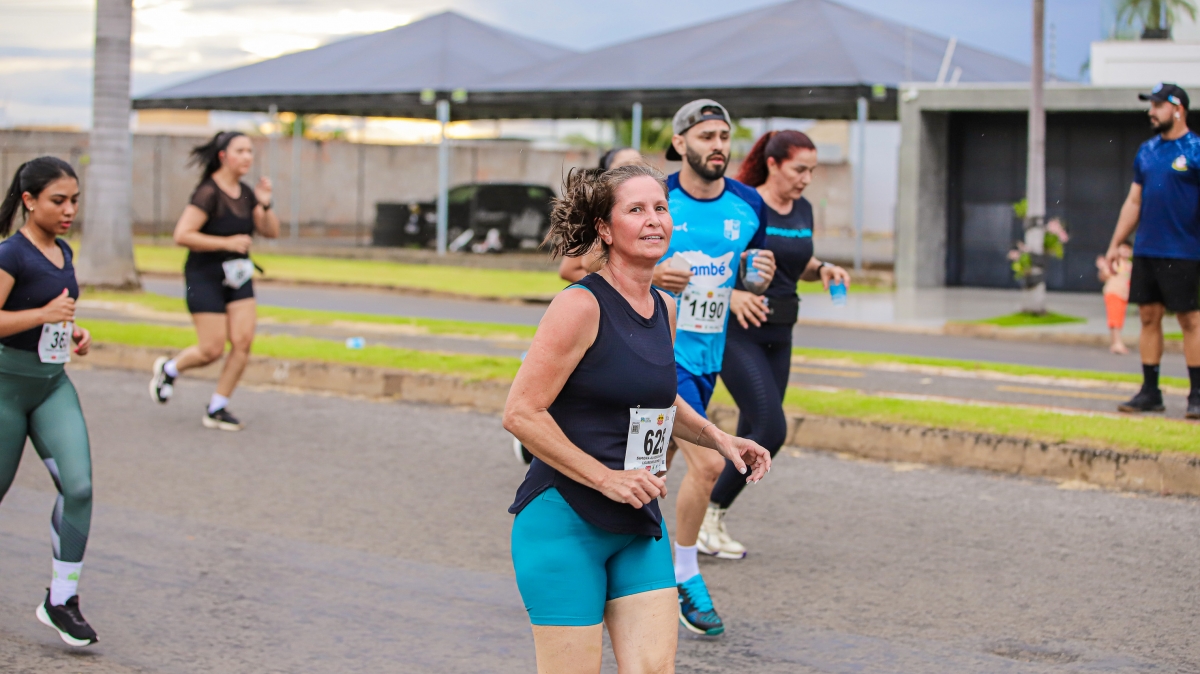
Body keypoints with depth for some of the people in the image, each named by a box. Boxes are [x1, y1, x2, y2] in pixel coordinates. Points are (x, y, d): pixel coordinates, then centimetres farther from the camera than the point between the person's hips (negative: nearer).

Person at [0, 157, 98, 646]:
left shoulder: (63, 252, 8)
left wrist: (75, 331, 8)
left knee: (78, 485, -9)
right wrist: (44, 315, -26)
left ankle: (61, 600, -1)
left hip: (53, 385, 6)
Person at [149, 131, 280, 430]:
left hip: (237, 276, 7)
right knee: (212, 350, -7)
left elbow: (271, 232, 10)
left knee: (243, 341, -5)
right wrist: (227, 242, -22)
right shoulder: (208, 193, -16)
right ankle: (169, 369, 25)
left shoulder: (246, 193, 7)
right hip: (205, 276, -7)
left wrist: (265, 205, -9)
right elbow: (182, 235, -22)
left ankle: (216, 409, 7)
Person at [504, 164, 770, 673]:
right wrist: (606, 478, -18)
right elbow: (520, 413, -18)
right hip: (563, 522, -7)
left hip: (638, 525, 7)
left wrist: (718, 438, 15)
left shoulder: (664, 310, 9)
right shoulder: (581, 306, -14)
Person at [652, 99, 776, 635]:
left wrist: (761, 279, -7)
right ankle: (685, 578, -1)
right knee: (707, 462, -17)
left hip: (707, 355, 6)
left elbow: (752, 283, 16)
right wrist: (650, 275, -21)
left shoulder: (748, 205, 4)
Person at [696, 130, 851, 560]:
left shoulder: (803, 211, 9)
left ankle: (713, 523, 21)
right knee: (771, 430, -15)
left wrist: (823, 270, 3)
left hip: (778, 336, 7)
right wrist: (731, 294, -28)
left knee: (754, 433, 8)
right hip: (736, 331, -7)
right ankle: (709, 512, 0)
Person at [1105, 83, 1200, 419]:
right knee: (1149, 318, 7)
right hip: (1145, 251, 6)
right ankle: (1150, 393, 14)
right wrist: (1115, 244, 14)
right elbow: (1133, 202, 18)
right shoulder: (1147, 151, 13)